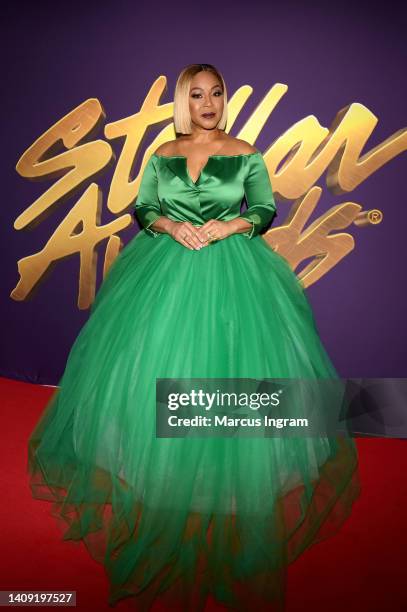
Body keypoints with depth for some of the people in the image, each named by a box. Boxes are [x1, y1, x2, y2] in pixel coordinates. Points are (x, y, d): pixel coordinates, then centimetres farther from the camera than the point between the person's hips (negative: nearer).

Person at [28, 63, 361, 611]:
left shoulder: (245, 153, 4)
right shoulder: (163, 154, 9)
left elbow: (266, 210, 4)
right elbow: (141, 209, 9)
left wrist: (230, 225, -13)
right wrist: (171, 226, -10)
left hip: (231, 268, -1)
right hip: (165, 267, 2)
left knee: (230, 360, -3)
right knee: (154, 359, 2)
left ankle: (230, 475, 17)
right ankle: (156, 472, 22)